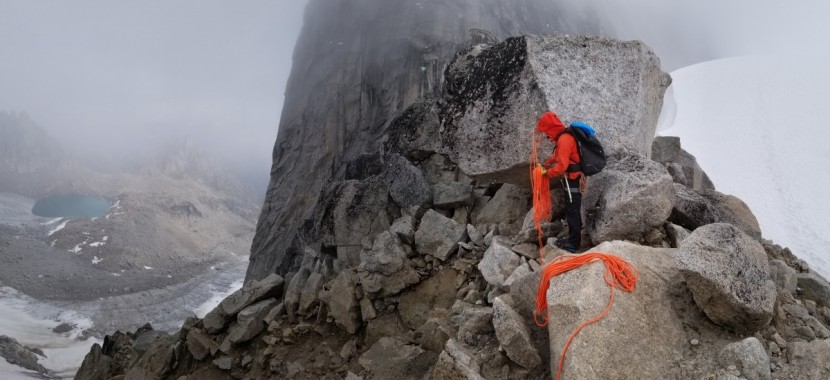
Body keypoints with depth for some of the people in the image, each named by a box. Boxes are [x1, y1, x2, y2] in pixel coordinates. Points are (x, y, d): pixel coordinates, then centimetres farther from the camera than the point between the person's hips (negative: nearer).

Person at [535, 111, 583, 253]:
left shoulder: (564, 139, -24)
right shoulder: (564, 137, 8)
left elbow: (562, 165, -27)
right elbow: (557, 155, 23)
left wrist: (548, 173, -13)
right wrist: (546, 164, 13)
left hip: (572, 180, -10)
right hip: (572, 179, 10)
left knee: (572, 211, -2)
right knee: (571, 210, 19)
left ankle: (573, 243, 6)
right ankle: (572, 238, 31)